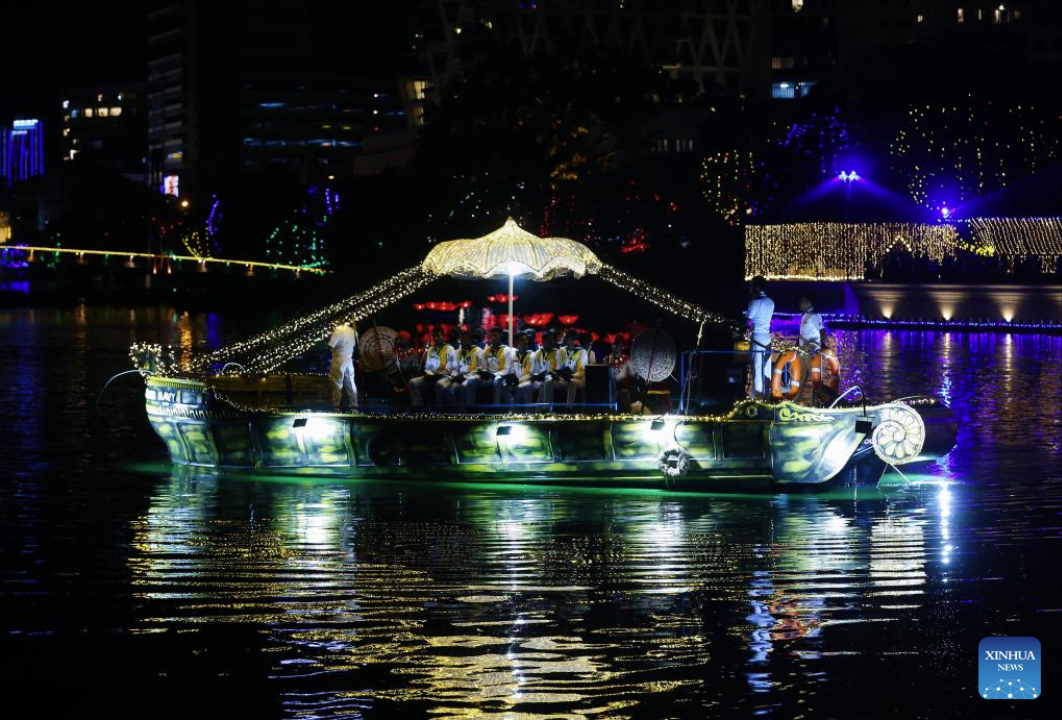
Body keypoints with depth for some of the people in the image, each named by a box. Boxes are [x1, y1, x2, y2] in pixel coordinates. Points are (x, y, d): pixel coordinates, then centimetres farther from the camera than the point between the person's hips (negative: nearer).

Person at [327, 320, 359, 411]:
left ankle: (336, 407, -3)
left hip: (339, 360, -5)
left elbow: (330, 346, -17)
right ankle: (354, 407, 10)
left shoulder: (338, 330, -16)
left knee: (337, 385, -1)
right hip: (349, 360, 5)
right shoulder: (353, 331, 3)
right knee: (351, 385, 10)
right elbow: (356, 344, 16)